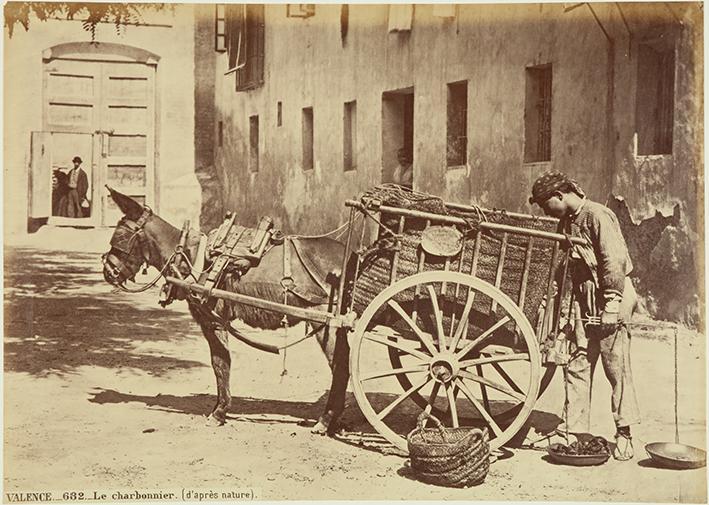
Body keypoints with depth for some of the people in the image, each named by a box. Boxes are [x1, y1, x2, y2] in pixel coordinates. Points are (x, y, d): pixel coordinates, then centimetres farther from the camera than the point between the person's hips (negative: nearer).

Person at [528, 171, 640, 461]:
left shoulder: (597, 216, -11)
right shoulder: (566, 222, 15)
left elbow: (614, 262, -16)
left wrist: (612, 305, -20)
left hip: (608, 300, -8)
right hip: (584, 302, 8)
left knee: (616, 366, -3)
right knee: (578, 366, 4)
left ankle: (624, 432, 4)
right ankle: (575, 429, 8)